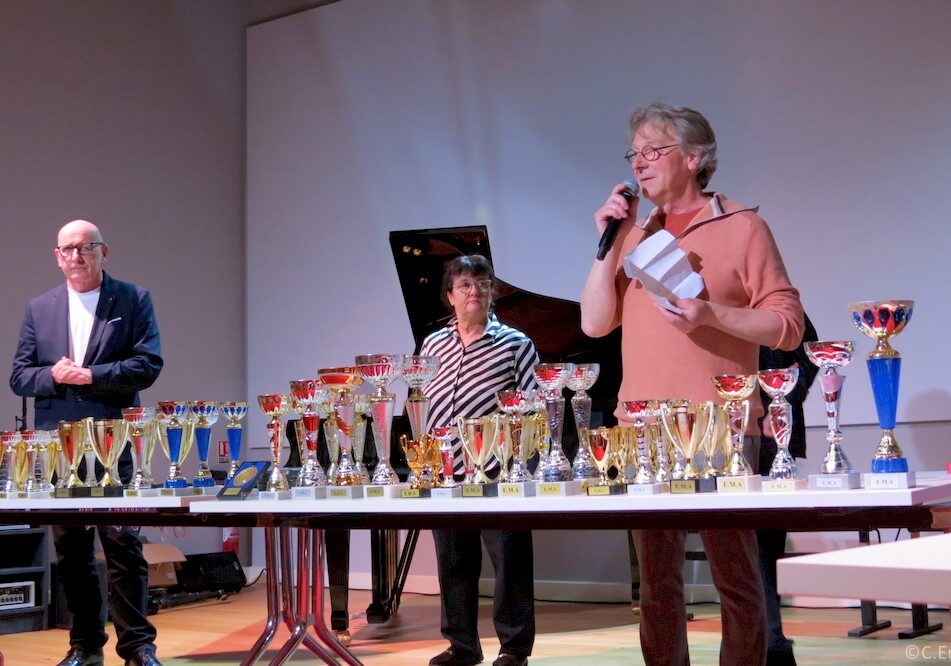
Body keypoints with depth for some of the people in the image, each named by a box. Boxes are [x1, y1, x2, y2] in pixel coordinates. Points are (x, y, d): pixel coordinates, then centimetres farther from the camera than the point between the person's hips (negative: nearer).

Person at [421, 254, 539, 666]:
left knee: (509, 558, 1)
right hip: (445, 472, 4)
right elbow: (423, 403, 15)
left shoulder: (515, 343, -1)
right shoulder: (433, 345, 11)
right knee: (453, 561, 11)